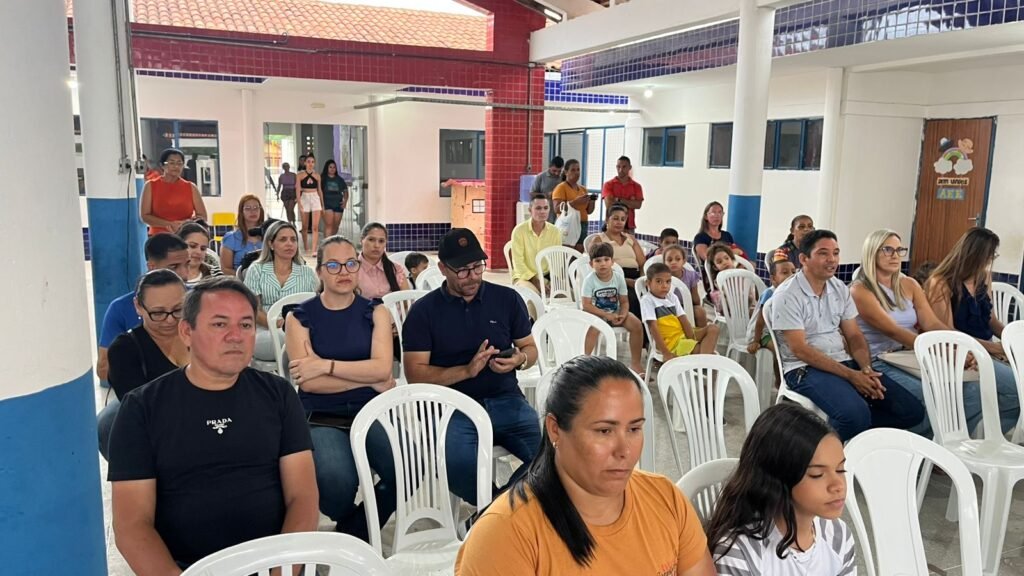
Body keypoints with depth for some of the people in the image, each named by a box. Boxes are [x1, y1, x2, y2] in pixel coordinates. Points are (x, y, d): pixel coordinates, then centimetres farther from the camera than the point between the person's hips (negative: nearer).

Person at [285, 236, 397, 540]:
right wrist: (368, 379, -8)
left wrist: (326, 365, -12)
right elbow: (308, 382, -8)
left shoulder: (375, 312, 9)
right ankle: (356, 532, 8)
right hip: (322, 419, -2)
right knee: (337, 484, -31)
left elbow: (382, 368, -6)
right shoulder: (300, 317, 4)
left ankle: (353, 532, 2)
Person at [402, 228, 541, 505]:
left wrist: (520, 359, -9)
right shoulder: (424, 311, 3)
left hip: (505, 400, 3)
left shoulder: (507, 298, 10)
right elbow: (415, 373, -2)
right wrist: (467, 370, -16)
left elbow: (530, 348, 16)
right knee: (460, 467, -33)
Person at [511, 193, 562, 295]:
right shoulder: (519, 230, -9)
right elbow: (518, 262, -12)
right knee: (533, 294, -35)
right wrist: (535, 280, -20)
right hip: (524, 276, -4)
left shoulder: (555, 231, 2)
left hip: (548, 276, 4)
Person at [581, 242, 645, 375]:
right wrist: (607, 315, -24)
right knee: (593, 328, -36)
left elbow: (624, 301, -1)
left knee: (637, 325, -18)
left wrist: (622, 315, -22)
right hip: (596, 313, -3)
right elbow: (586, 305, -17)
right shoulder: (590, 279, -14)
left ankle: (636, 362, -4)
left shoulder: (619, 277, -5)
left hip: (615, 312, 3)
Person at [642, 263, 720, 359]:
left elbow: (683, 320, 6)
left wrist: (693, 340, -10)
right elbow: (653, 327, -16)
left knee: (713, 328, -9)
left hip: (682, 335, 8)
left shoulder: (672, 297, 12)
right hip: (669, 342, -8)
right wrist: (666, 353, -22)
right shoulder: (647, 300, -10)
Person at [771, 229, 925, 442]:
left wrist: (866, 369, -11)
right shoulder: (787, 295, -13)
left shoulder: (840, 288, 9)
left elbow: (854, 336, 10)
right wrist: (850, 375, -20)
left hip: (845, 362, 7)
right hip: (806, 368, -7)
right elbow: (800, 350, -17)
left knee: (912, 410, -4)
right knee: (856, 414, -32)